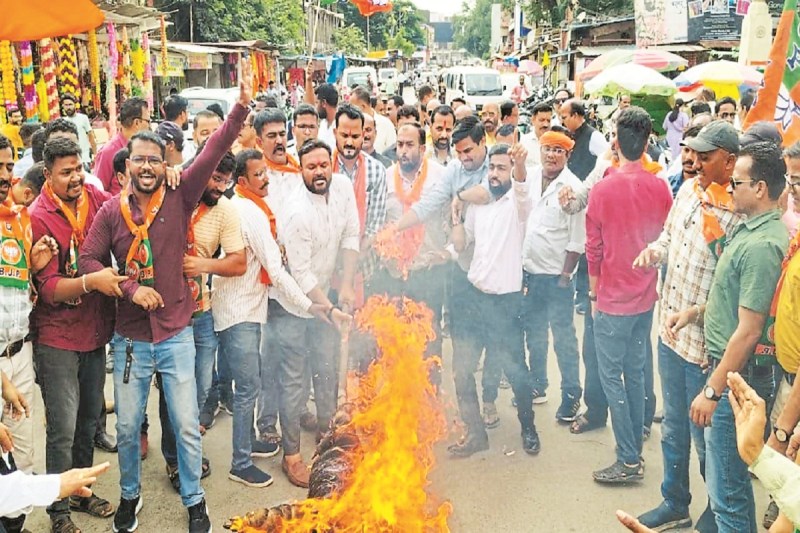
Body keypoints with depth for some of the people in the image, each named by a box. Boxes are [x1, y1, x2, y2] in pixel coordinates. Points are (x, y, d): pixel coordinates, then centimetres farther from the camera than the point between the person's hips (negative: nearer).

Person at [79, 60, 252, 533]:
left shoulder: (180, 198, -5)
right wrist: (131, 288, -15)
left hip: (176, 333, -1)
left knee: (187, 427, 6)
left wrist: (242, 106, -23)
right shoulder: (111, 211, -1)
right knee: (128, 427, 14)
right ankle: (130, 494, 37)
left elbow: (213, 152, -13)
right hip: (130, 337, 1)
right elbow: (89, 259, -2)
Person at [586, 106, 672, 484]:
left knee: (612, 376, 3)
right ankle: (635, 450, 25)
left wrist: (594, 294, 4)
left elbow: (594, 249, -8)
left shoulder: (603, 188, -15)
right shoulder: (660, 188, -3)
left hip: (613, 300, -5)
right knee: (635, 373, 15)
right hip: (647, 297, 5)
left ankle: (628, 460, 5)